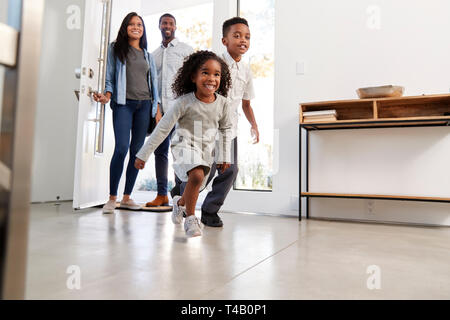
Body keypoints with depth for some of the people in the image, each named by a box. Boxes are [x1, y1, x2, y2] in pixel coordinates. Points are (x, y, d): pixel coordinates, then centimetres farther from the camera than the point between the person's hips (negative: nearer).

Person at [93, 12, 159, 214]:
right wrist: (107, 95, -13)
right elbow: (109, 77, 6)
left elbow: (153, 82, 18)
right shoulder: (115, 49, 12)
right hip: (123, 103, -3)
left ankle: (127, 197, 8)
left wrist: (157, 108, 9)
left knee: (137, 150, 0)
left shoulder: (147, 55, 21)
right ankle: (112, 198, -6)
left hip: (144, 105, 4)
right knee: (122, 148, -16)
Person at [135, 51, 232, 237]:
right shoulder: (185, 101, -16)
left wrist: (225, 155, 11)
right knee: (197, 176, -31)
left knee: (195, 190, 15)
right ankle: (190, 218, -9)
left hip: (207, 151, 5)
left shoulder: (222, 103, -5)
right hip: (185, 145, -4)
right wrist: (143, 155, -11)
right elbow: (163, 128, -12)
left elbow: (226, 129, 12)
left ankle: (180, 202, 52)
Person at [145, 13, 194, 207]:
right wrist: (155, 109, 5)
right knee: (160, 151, 4)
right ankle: (162, 195, 10)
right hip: (159, 109, 5)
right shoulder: (154, 55, 21)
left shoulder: (185, 50, 7)